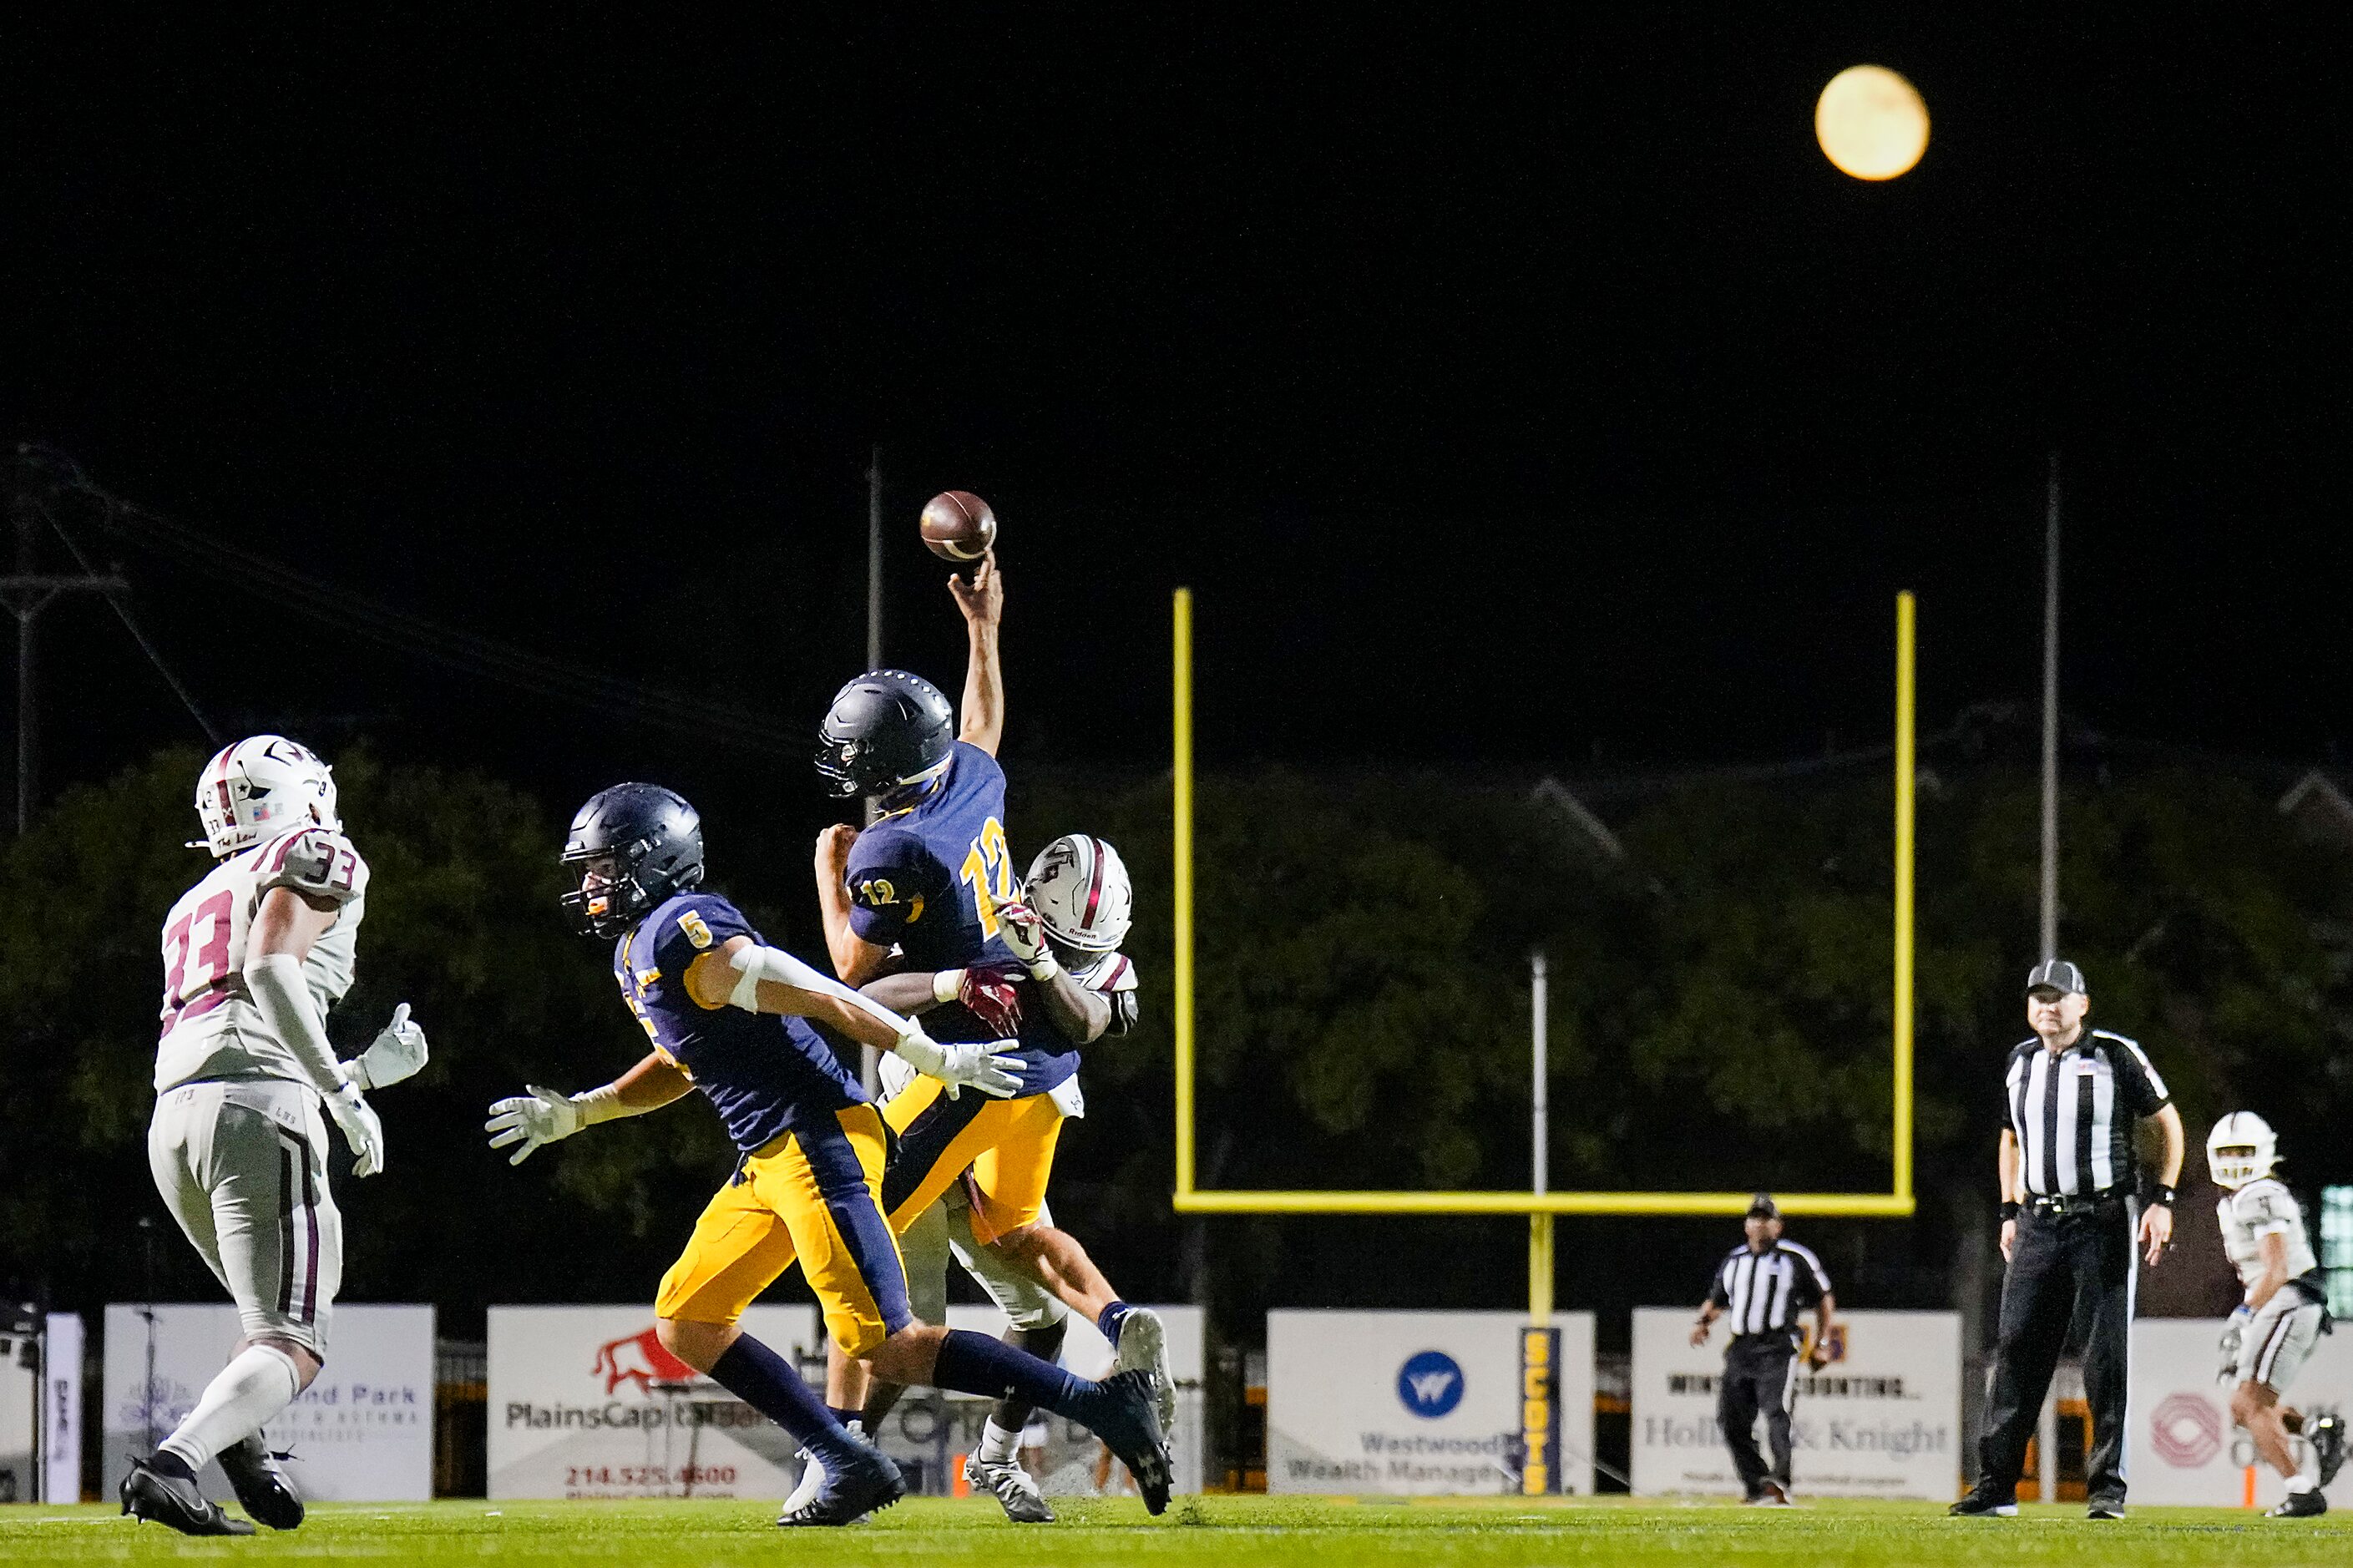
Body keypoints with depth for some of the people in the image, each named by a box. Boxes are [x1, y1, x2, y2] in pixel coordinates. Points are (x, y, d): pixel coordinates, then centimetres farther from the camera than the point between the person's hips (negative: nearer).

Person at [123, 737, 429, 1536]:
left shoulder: (194, 908, 32)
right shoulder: (317, 859, 8)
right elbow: (270, 968, -11)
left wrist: (366, 1069, 34)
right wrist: (343, 1091, -12)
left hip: (171, 1120, 8)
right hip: (257, 1108, -8)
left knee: (273, 1315, 24)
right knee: (289, 1346, -11)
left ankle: (238, 1450, -1)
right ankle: (173, 1463, -34)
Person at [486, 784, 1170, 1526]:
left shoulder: (680, 933, -15)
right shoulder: (636, 953, 16)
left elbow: (816, 996, -18)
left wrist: (935, 1058, -18)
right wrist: (573, 1114, 28)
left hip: (818, 1140, -11)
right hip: (769, 1158, 11)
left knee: (888, 1346, -15)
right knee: (686, 1324, 10)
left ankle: (1102, 1404, -12)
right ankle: (852, 1468, 8)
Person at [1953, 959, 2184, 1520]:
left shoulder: (2115, 1056, -5)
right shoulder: (2021, 1062, 11)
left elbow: (2168, 1123, 1)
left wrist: (2163, 1200, -7)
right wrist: (2010, 1212, 16)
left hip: (2103, 1221, -5)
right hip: (2039, 1223, 5)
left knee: (2107, 1358, -4)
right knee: (2018, 1352, 1)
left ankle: (2108, 1487, 1)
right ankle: (1997, 1485, 3)